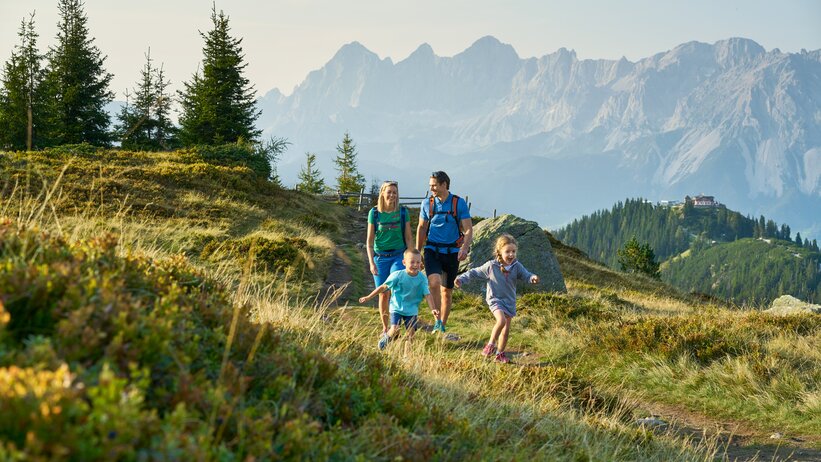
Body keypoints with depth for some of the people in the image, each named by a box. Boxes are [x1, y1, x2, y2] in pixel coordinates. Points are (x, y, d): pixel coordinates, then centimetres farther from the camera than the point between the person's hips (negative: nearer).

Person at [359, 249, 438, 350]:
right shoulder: (398, 275, -13)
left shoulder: (422, 278, -7)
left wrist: (433, 309, -19)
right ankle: (385, 340, 15)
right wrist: (368, 297, -5)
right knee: (395, 330, -16)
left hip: (411, 310, 2)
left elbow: (427, 295, -6)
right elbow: (384, 287, -6)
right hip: (397, 308, -2)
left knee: (411, 333, -5)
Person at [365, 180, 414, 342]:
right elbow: (369, 240, 1)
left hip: (398, 256, -1)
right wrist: (371, 262, -6)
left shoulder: (403, 212, 0)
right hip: (380, 257, 1)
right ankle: (385, 329, 19)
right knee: (383, 294, 5)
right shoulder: (374, 213, -1)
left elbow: (408, 238, 5)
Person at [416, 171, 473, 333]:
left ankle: (442, 326, 23)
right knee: (434, 283, -25)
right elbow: (421, 228, 13)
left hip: (452, 252, 0)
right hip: (432, 250, 0)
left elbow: (468, 230, -6)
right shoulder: (427, 203, 2)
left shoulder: (459, 203, -5)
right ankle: (437, 321, -18)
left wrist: (464, 248, -25)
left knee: (447, 291, 9)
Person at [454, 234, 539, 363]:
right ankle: (491, 345, -8)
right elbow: (474, 273, -3)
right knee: (501, 320, -27)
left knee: (506, 329, 8)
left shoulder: (517, 266, -5)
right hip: (495, 299, -4)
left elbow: (526, 275, -7)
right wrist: (461, 279, -11)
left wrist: (533, 278, -31)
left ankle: (500, 353, 24)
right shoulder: (491, 266, -12)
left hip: (510, 301, 4)